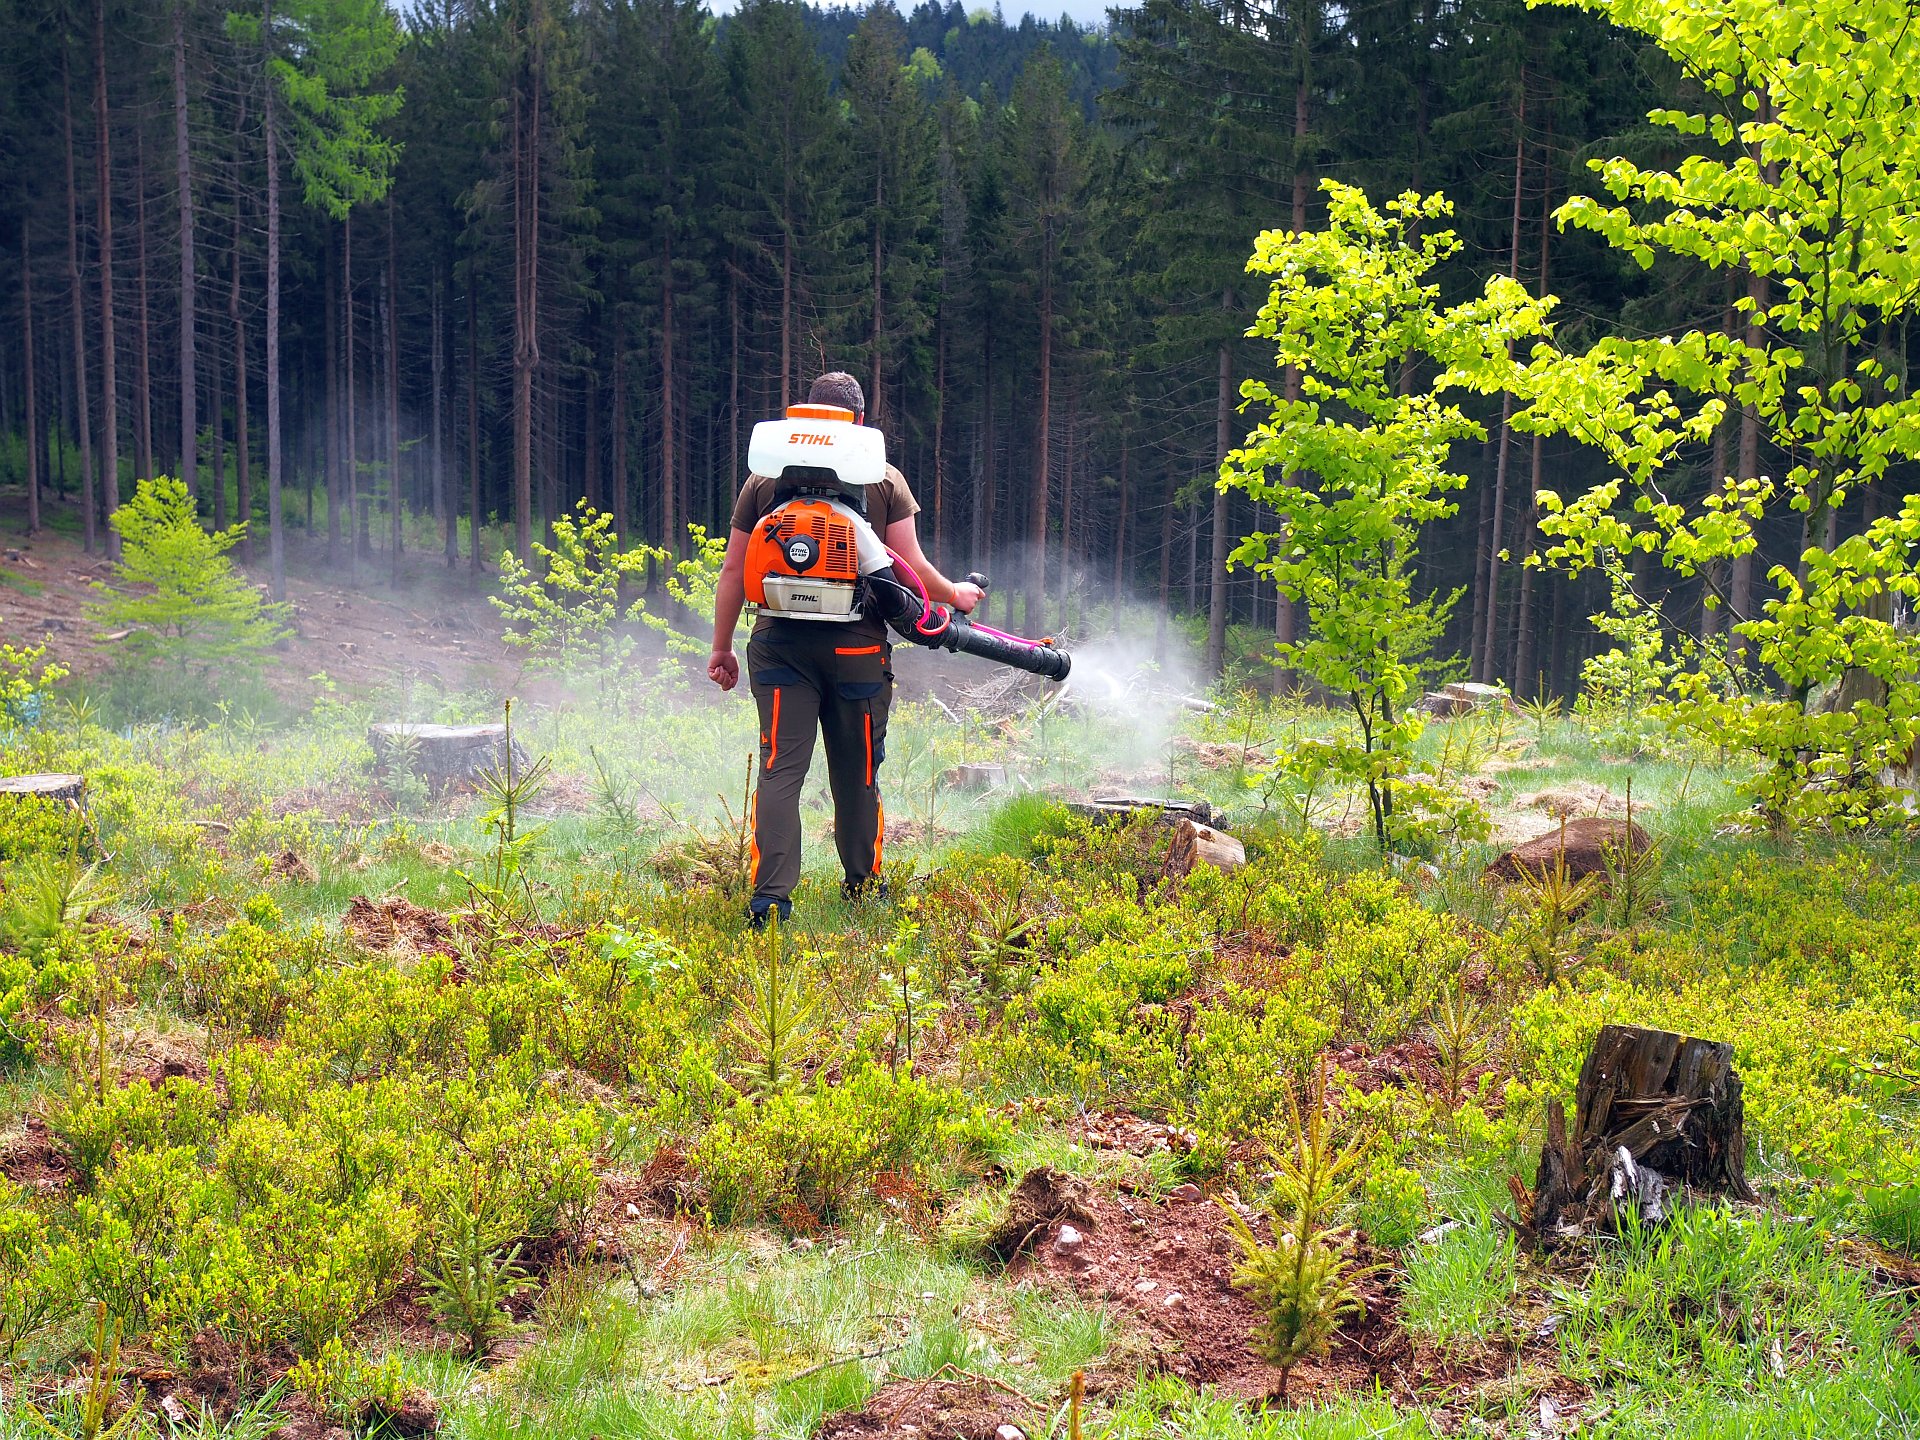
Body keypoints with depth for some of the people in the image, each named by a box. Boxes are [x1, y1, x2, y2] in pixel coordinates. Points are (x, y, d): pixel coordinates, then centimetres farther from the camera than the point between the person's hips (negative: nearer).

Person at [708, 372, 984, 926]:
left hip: (780, 645, 1)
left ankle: (769, 896, -10)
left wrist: (721, 648, 15)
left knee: (779, 771, 0)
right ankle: (862, 884, 28)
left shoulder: (764, 480, 5)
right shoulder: (885, 480, 1)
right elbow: (910, 567, -1)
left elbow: (734, 572, 6)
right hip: (857, 648, 0)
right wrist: (955, 595, 19)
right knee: (857, 773, 14)